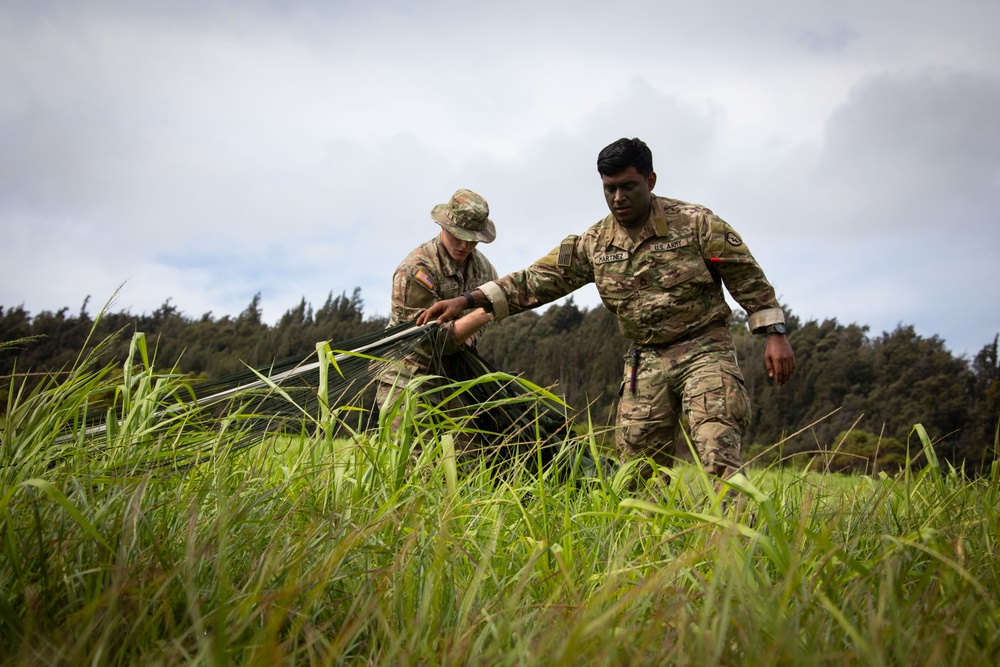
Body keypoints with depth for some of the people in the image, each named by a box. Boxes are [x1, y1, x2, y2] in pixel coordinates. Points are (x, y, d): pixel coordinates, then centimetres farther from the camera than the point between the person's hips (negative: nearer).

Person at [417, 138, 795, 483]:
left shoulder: (696, 223, -6)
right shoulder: (593, 245, 4)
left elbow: (748, 278, -2)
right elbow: (538, 279, 1)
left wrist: (774, 334, -8)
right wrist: (469, 301, -8)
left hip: (704, 350, -4)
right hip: (646, 361, 4)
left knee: (719, 459, -18)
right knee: (638, 471, 4)